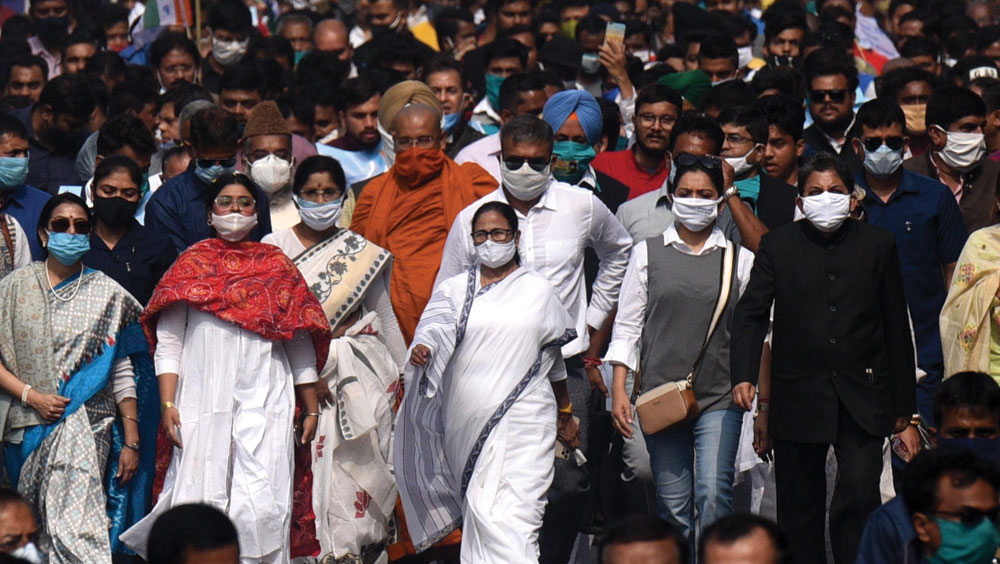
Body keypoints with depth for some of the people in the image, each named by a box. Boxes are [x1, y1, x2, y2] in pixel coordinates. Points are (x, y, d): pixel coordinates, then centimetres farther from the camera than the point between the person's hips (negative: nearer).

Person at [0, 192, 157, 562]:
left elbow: (124, 373, 6)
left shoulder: (108, 295, 7)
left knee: (74, 529, -18)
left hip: (88, 426, -2)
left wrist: (132, 441, 2)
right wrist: (30, 395, -10)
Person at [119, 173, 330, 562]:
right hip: (202, 402, 0)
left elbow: (300, 342, 16)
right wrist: (167, 405, -5)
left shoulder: (277, 266, 14)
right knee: (201, 498, -6)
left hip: (265, 402, 0)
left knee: (260, 503, -9)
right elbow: (168, 344, 5)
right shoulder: (191, 264, 11)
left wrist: (311, 407, 13)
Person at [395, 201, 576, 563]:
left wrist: (565, 414, 26)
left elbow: (553, 357, 19)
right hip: (467, 422, 2)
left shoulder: (538, 292, 11)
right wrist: (423, 348, -31)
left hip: (523, 423, -2)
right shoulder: (454, 290, 11)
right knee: (481, 513, 3)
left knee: (511, 516, -14)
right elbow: (436, 327, -8)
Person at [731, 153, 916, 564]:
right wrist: (743, 374, -17)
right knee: (799, 508, 7)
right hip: (798, 398, 1)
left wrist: (902, 402, 9)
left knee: (859, 496, -14)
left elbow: (896, 326, 9)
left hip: (861, 399, -1)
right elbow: (751, 314, 0)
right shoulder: (778, 245, 5)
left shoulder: (877, 245, 6)